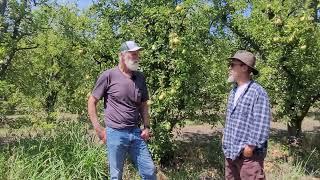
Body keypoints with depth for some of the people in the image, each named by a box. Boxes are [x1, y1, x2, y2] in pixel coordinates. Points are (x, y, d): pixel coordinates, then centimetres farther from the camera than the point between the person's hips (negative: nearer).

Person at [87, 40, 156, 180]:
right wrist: (98, 129, -7)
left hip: (136, 133, 4)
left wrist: (147, 127, 6)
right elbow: (92, 102, -3)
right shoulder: (108, 76, -9)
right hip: (115, 133, -4)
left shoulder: (140, 78, 6)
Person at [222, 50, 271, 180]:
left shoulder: (257, 92, -14)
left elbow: (262, 124, -18)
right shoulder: (233, 92, 13)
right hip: (231, 151, 8)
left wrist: (251, 146, -18)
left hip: (248, 154, -8)